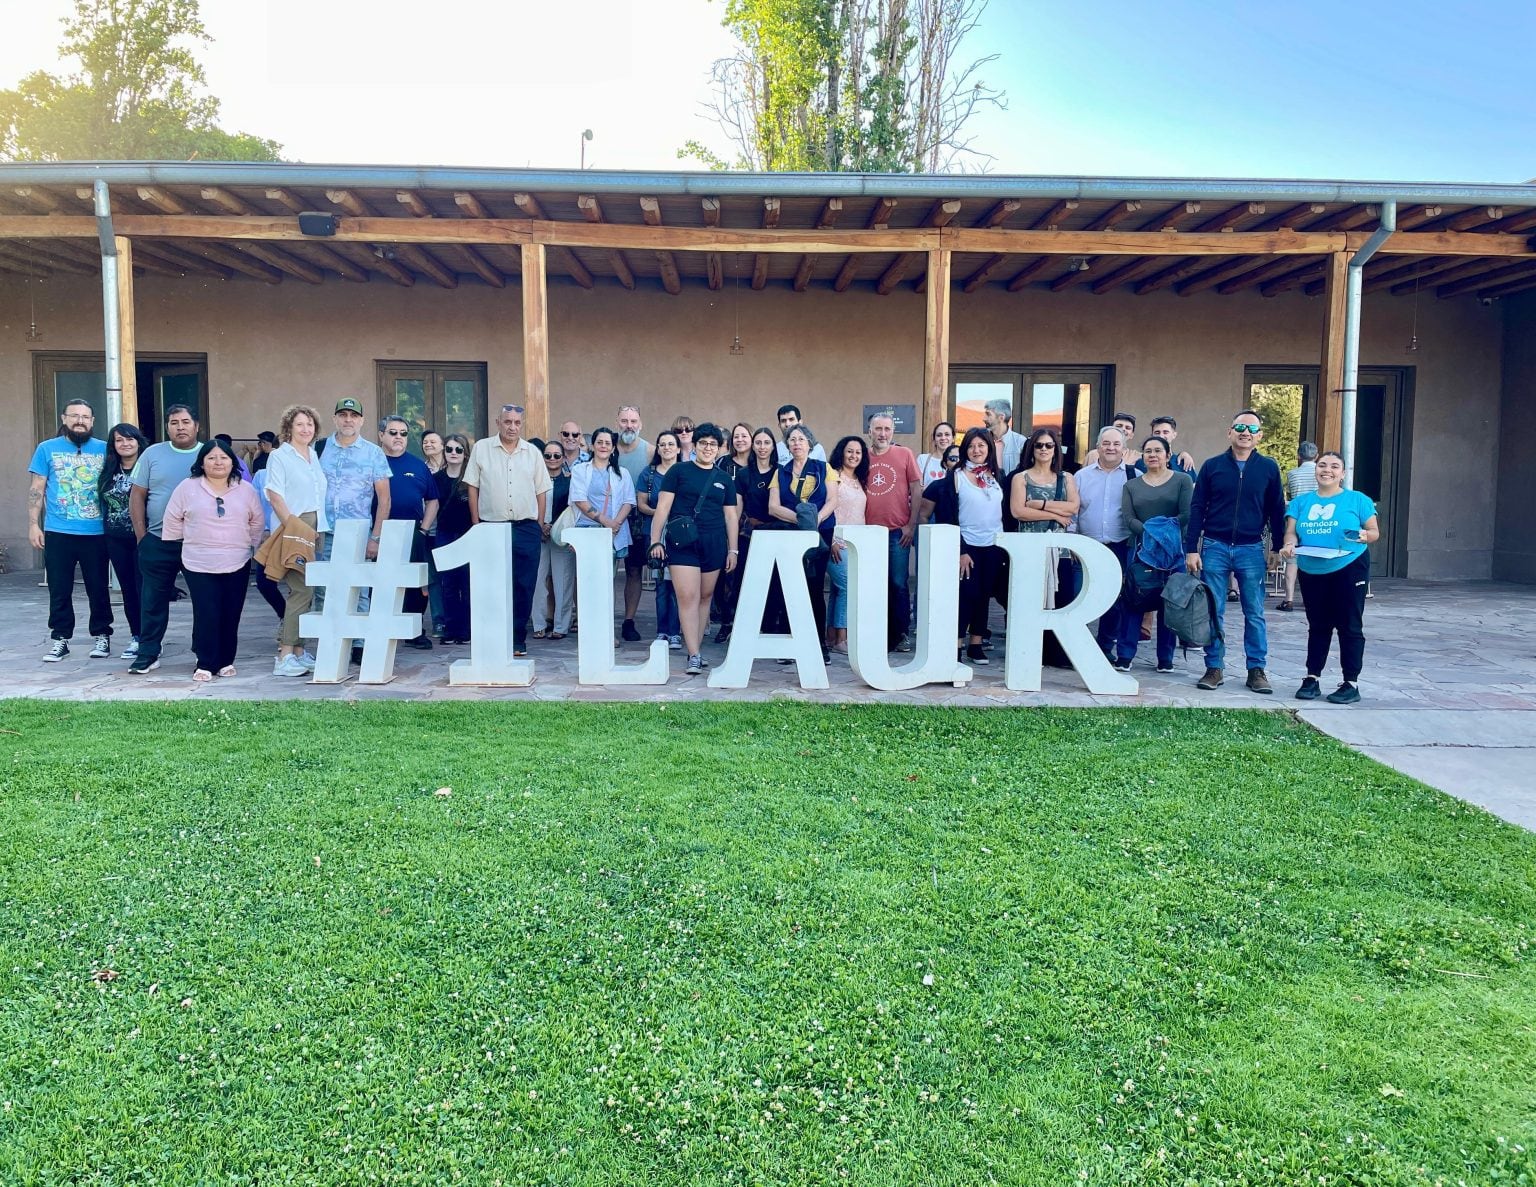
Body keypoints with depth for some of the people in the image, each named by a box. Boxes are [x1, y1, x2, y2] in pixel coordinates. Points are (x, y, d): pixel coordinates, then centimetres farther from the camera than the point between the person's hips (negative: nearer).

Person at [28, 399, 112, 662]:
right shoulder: (47, 449, 5)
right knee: (59, 590, 6)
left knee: (98, 588, 6)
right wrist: (33, 525, -2)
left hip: (96, 533, 0)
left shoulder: (104, 450, 5)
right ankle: (60, 639, 14)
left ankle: (101, 636, 17)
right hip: (57, 532, 0)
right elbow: (36, 490, 5)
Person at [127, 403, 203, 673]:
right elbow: (137, 495, 6)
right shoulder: (152, 454, 4)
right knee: (153, 600, 4)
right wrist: (141, 534, -1)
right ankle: (148, 653, 13)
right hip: (158, 542, 1)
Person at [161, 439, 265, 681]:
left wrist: (250, 546, 11)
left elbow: (257, 522, 14)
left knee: (231, 615, 6)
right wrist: (182, 546, 8)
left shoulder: (245, 490, 6)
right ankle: (205, 664, 2)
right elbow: (173, 520, 7)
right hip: (199, 565, -2)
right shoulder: (187, 488, 2)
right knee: (206, 615, -7)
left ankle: (226, 661, 18)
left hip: (237, 564, 2)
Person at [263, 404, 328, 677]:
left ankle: (297, 650, 14)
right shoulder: (279, 456, -3)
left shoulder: (315, 456, 17)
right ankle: (285, 656, -11)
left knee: (305, 591, 8)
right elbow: (275, 496, -10)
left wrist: (319, 529, 11)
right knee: (301, 590, -13)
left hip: (315, 530, 7)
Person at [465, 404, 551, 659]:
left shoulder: (533, 453, 9)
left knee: (524, 587, 2)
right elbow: (472, 487, 5)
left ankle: (517, 639, 12)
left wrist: (540, 525, 8)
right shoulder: (481, 448, 4)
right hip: (491, 527, -1)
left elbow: (541, 491, 13)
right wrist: (476, 523, 0)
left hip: (526, 529, 1)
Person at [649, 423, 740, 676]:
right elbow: (663, 507, 1)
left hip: (714, 544, 3)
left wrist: (733, 550, 9)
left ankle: (696, 648, 17)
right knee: (687, 597, -11)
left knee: (705, 597, 7)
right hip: (682, 542, -3)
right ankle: (694, 656, -12)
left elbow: (731, 516, 15)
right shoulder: (679, 471, 5)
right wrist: (656, 540, -6)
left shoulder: (724, 480, 14)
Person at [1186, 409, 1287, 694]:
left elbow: (1277, 511, 9)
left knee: (1255, 614, 4)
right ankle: (1214, 668, 11)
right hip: (1214, 547, 0)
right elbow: (1196, 509, 3)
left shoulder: (1268, 468, 4)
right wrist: (1191, 549, -3)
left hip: (1251, 550, 0)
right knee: (1213, 612, 3)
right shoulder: (1212, 466, 3)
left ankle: (1256, 670, 12)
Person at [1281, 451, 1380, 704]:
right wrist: (1289, 545, -19)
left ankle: (1351, 683, 5)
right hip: (1311, 572, 3)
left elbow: (1374, 531, 2)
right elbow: (1291, 531, 3)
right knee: (1317, 626, 11)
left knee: (1349, 626, 0)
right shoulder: (1301, 501, 10)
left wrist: (1364, 536, -21)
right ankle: (1312, 679, 17)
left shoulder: (1357, 500, 2)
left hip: (1349, 569, -3)